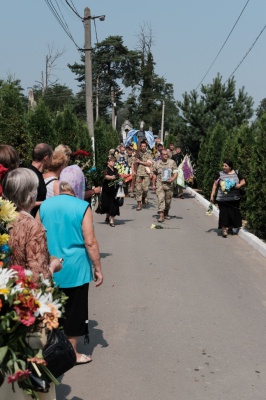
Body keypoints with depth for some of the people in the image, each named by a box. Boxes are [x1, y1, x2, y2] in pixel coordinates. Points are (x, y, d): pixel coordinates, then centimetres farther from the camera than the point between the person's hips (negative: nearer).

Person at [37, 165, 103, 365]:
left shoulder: (45, 205, -1)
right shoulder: (82, 207, -14)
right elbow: (90, 242, -16)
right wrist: (98, 269, -6)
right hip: (75, 269, -4)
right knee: (73, 310, 12)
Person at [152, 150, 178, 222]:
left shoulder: (172, 162, 4)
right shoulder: (157, 163, 6)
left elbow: (175, 173, 1)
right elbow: (154, 174, 12)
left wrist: (172, 179, -18)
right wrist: (153, 184, 9)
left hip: (169, 184, 1)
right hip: (159, 184, -1)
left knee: (168, 200, 10)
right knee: (160, 199, -12)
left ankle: (166, 214, 30)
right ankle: (161, 216, -15)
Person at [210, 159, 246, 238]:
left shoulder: (237, 173, 3)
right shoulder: (220, 174, 2)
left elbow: (243, 182, 9)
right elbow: (215, 185, 6)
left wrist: (239, 185, -13)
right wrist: (212, 195, 2)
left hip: (234, 199, 2)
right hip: (222, 199, -1)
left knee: (233, 213, 6)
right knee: (224, 213, -6)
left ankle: (230, 228, 25)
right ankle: (224, 230, -1)